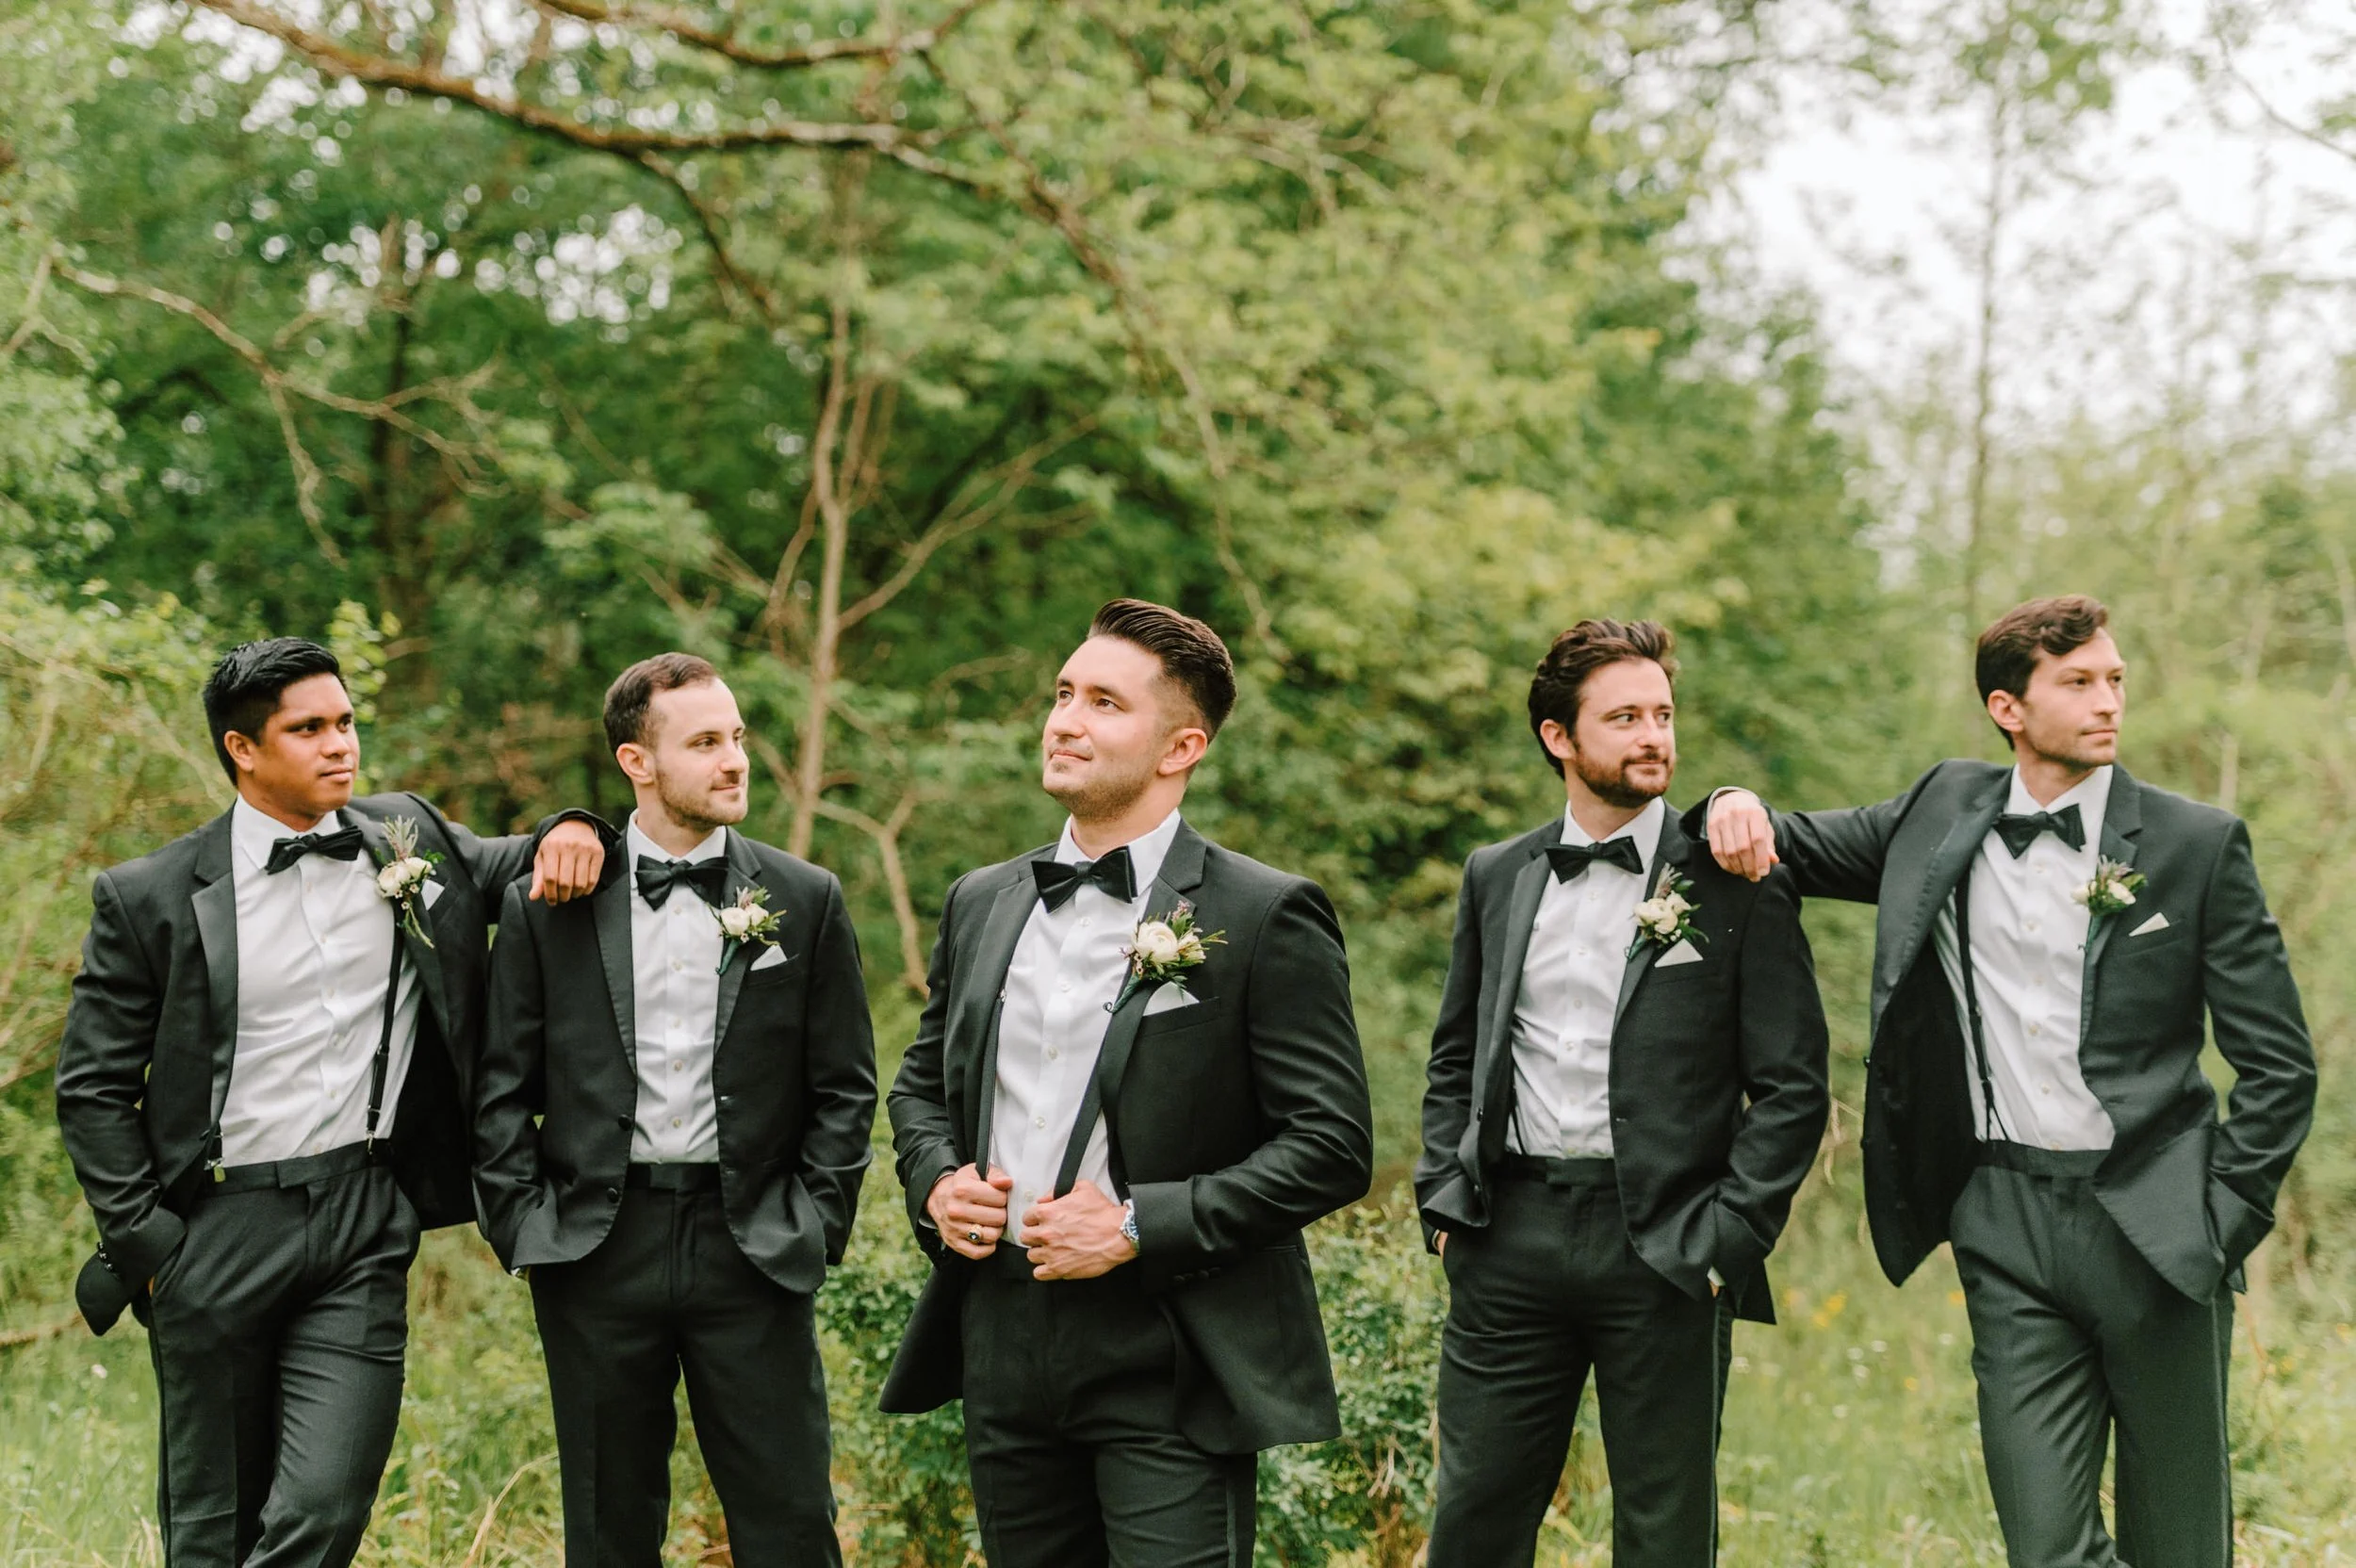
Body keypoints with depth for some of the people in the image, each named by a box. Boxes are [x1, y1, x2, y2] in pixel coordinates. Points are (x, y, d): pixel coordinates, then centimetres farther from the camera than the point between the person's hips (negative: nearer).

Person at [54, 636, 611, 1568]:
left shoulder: (406, 839, 8)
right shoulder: (152, 898, -2)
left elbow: (506, 870, 24)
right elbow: (93, 1084, 2)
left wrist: (566, 832, 0)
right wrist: (143, 1239, -5)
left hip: (367, 1223, 2)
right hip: (218, 1234, -2)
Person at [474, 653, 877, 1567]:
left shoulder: (806, 901, 4)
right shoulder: (547, 906, 3)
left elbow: (845, 1086, 7)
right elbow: (501, 1088, 6)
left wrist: (815, 1224, -1)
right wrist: (523, 1225, -2)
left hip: (753, 1248, 0)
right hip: (598, 1249, 0)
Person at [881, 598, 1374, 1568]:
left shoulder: (1266, 917, -7)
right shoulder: (982, 904, 12)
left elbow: (1333, 1147, -11)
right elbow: (922, 1085, 23)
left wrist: (1140, 1225, -18)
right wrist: (937, 1181, 1)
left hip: (1169, 1370, -6)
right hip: (1004, 1342, 6)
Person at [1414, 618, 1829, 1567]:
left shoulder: (1734, 885, -1)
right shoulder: (1496, 878, 12)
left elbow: (1793, 1086, -2)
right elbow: (1454, 1056, 20)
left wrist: (1726, 1238, -9)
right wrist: (1445, 1199, 8)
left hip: (1663, 1243, -3)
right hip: (1510, 1240, 3)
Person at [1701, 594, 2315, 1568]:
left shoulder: (2197, 846, 0)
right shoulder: (1946, 816, 8)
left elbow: (2278, 1066, 2)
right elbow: (1807, 850, 22)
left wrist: (2225, 1223, -6)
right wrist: (1741, 808, -1)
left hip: (2151, 1226, -2)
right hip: (2006, 1225, 2)